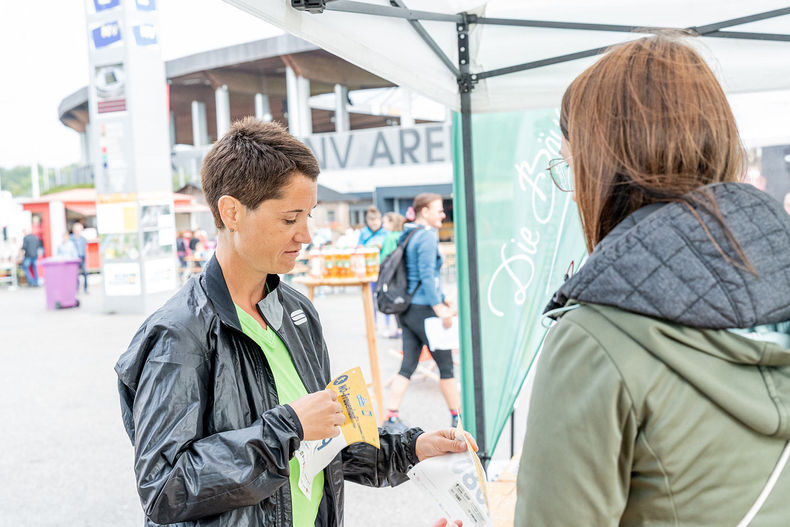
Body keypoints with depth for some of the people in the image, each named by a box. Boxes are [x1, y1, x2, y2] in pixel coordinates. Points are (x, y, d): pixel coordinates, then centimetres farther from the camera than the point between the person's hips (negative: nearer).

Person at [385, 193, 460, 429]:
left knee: (408, 365, 9)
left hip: (407, 309, 9)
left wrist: (441, 299, 26)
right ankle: (457, 417, 14)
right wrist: (439, 307, -21)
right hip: (423, 309, -9)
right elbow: (427, 275, -20)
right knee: (445, 363, 4)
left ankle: (392, 416, 6)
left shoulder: (408, 235, 16)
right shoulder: (427, 235, -12)